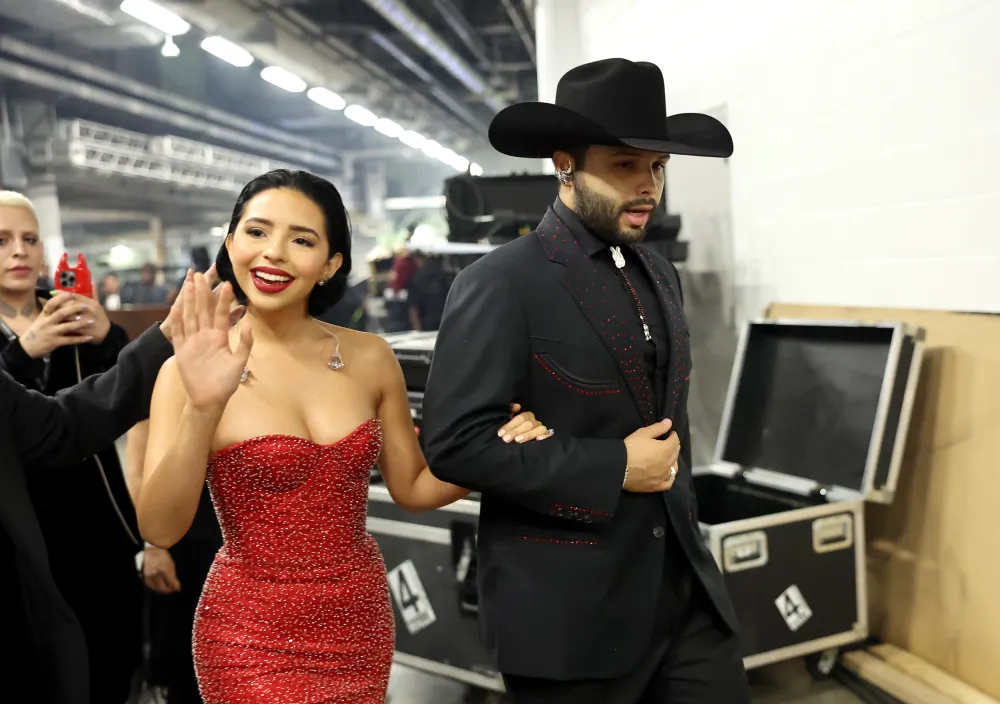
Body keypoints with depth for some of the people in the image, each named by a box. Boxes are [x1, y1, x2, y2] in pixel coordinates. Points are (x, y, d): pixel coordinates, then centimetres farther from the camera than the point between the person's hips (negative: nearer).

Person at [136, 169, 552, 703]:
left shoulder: (370, 358, -3)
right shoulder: (192, 368, -11)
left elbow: (412, 488, 6)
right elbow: (160, 529, -19)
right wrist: (202, 409, -32)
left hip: (361, 624, 4)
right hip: (253, 637, -3)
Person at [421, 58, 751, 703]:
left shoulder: (661, 276, 10)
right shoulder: (500, 284, -14)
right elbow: (456, 443, -20)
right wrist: (614, 470, -18)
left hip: (685, 589, 6)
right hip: (569, 607, -6)